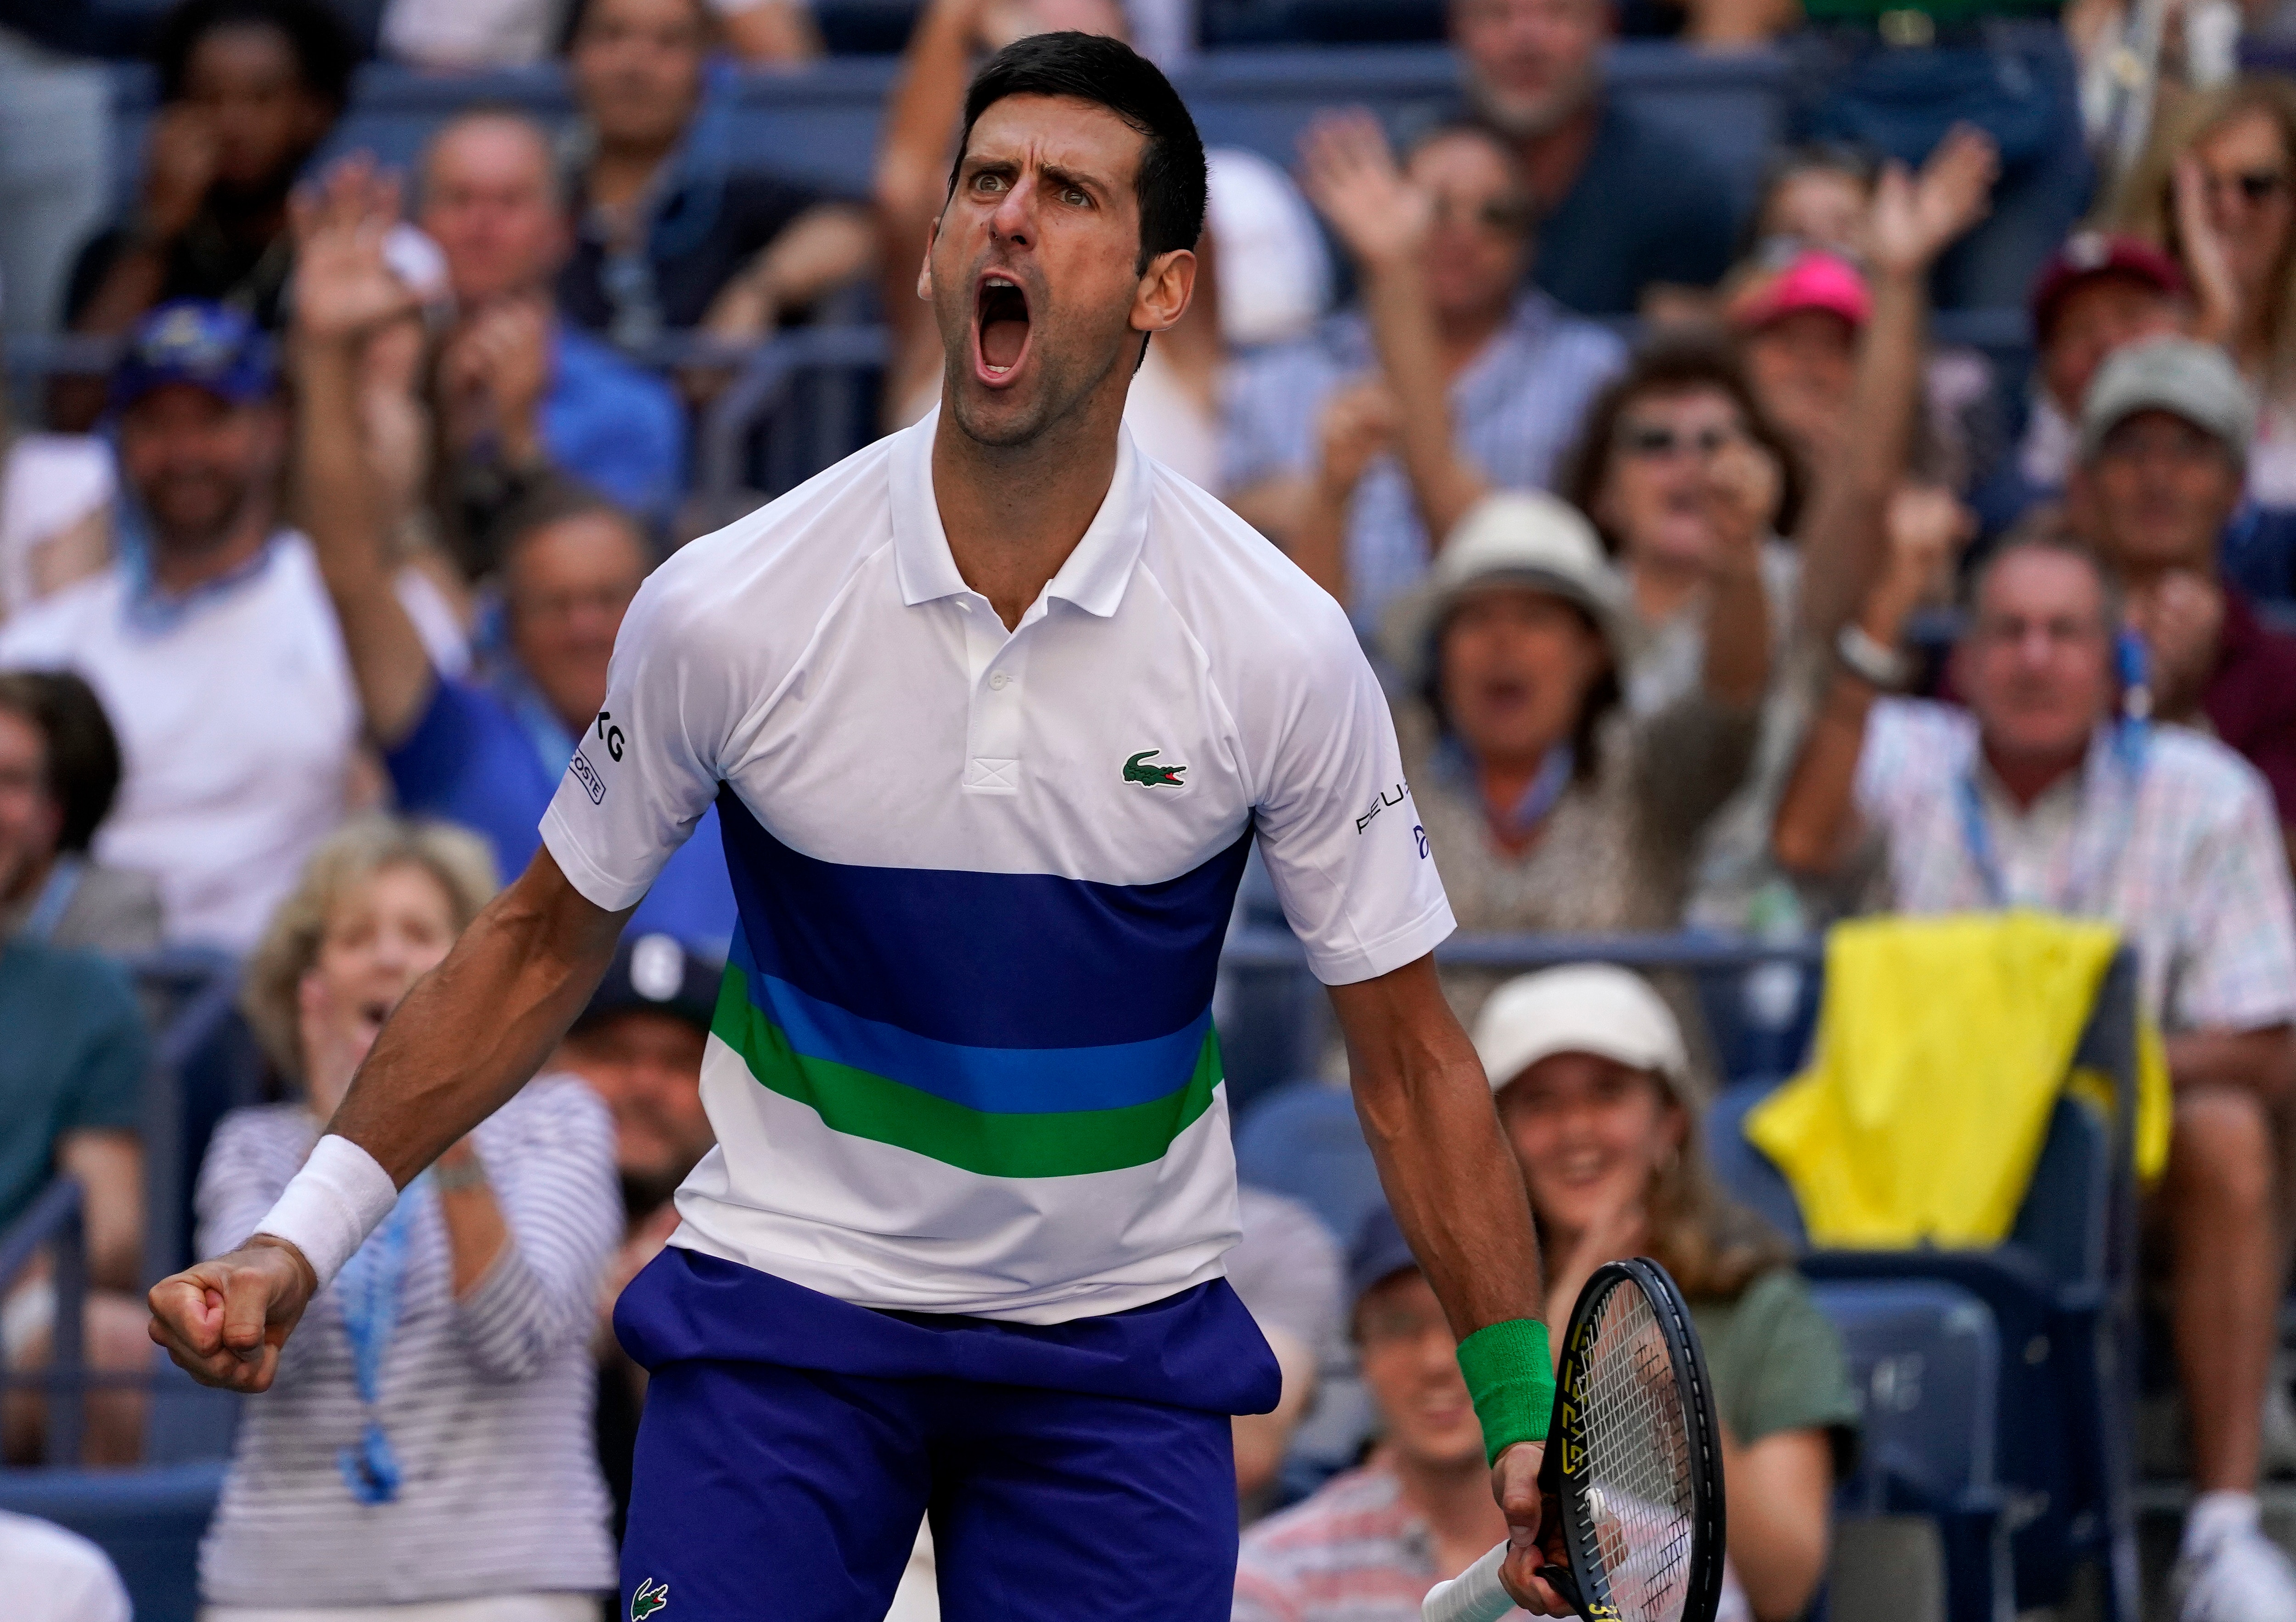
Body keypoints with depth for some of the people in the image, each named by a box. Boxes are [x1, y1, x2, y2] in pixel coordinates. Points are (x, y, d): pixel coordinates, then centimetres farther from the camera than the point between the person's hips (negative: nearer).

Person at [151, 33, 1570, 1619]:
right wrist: (306, 1233, -2)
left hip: (1123, 1350, 1)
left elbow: (1407, 1050, -2)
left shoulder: (1282, 648, -11)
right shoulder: (723, 610, -11)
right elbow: (544, 945, 4)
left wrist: (1520, 1408, -7)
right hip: (786, 1298, -1)